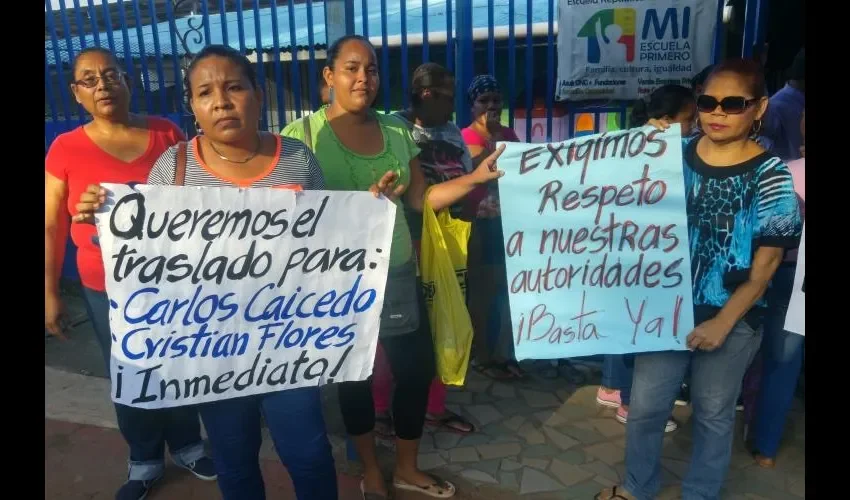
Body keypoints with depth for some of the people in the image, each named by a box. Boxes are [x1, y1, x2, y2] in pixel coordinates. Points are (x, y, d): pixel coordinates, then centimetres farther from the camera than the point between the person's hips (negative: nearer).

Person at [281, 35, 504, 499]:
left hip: (397, 273, 5)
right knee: (354, 376, 14)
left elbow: (420, 198, 5)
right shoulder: (303, 134, -11)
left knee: (417, 370, 12)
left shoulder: (396, 131, 4)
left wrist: (474, 178, -7)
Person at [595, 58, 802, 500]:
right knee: (645, 405, 12)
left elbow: (767, 262, -9)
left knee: (713, 413, 16)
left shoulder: (770, 176, -9)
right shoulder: (676, 154, -1)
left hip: (732, 317, -2)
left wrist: (723, 322, -13)